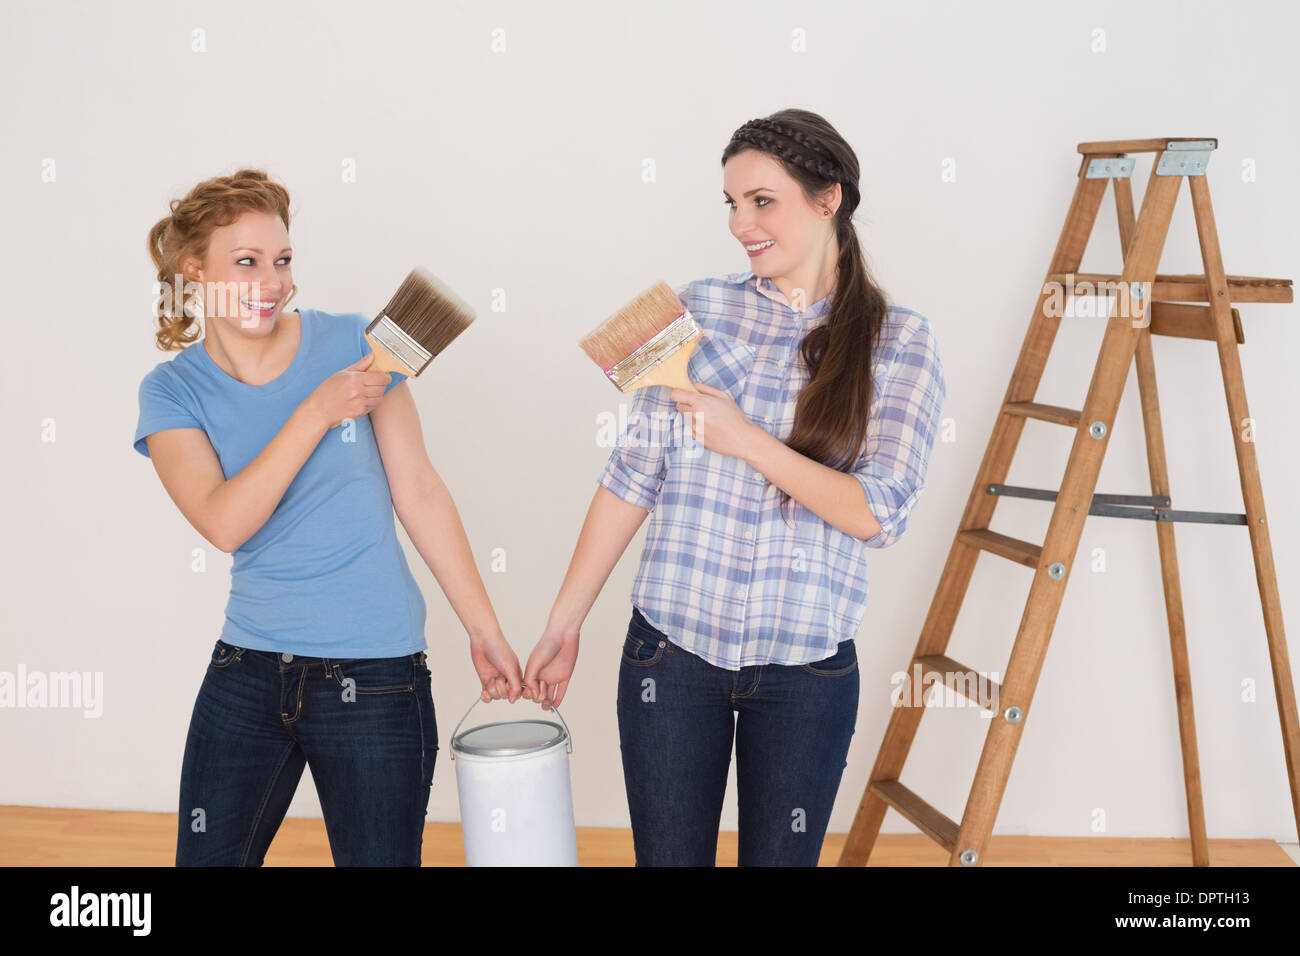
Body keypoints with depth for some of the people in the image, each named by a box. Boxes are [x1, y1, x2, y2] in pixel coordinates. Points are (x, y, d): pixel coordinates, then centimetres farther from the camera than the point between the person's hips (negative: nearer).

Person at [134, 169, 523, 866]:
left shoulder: (352, 343, -3)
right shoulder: (174, 390, -1)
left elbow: (419, 493, 0)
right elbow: (224, 523, -16)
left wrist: (484, 630, 1)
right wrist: (319, 411, -21)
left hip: (376, 677, -1)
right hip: (247, 676, 2)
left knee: (378, 857, 6)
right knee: (207, 857, 11)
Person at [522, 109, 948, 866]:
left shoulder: (901, 342, -3)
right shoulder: (698, 310, 1)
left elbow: (877, 515, -10)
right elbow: (633, 476, 3)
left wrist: (745, 439, -19)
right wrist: (564, 623, 4)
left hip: (806, 670, -1)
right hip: (673, 651, 1)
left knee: (780, 857, 11)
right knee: (668, 856, 10)